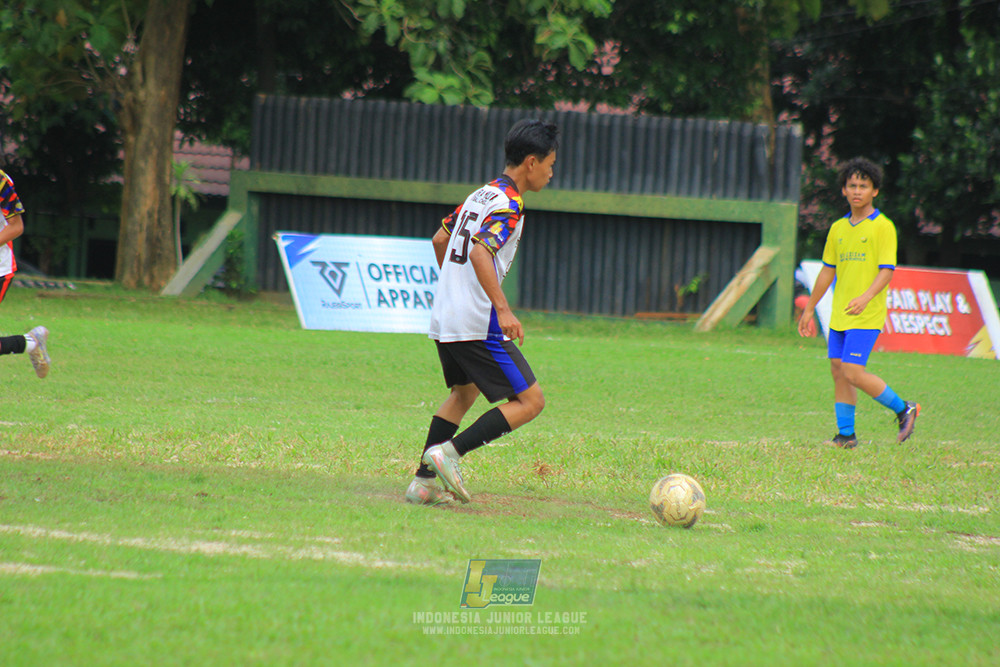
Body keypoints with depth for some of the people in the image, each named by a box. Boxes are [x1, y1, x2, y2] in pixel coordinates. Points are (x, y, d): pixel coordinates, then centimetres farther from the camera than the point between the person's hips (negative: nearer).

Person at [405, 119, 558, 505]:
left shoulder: (480, 195, 16)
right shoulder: (509, 204, -12)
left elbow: (439, 240, 27)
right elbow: (480, 253, -26)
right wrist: (503, 309, -31)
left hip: (443, 319, 10)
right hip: (477, 325, -9)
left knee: (464, 393, 28)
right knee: (530, 401, -5)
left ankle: (424, 482, 24)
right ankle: (449, 452, -15)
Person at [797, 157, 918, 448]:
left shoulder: (883, 227, -7)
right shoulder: (838, 228, 12)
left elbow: (886, 270, -14)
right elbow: (827, 271, 20)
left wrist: (866, 297, -30)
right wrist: (809, 309, 21)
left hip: (867, 316, -7)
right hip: (839, 315, 7)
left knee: (853, 372, -13)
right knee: (838, 371, 4)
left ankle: (903, 410, 3)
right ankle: (846, 434, 11)